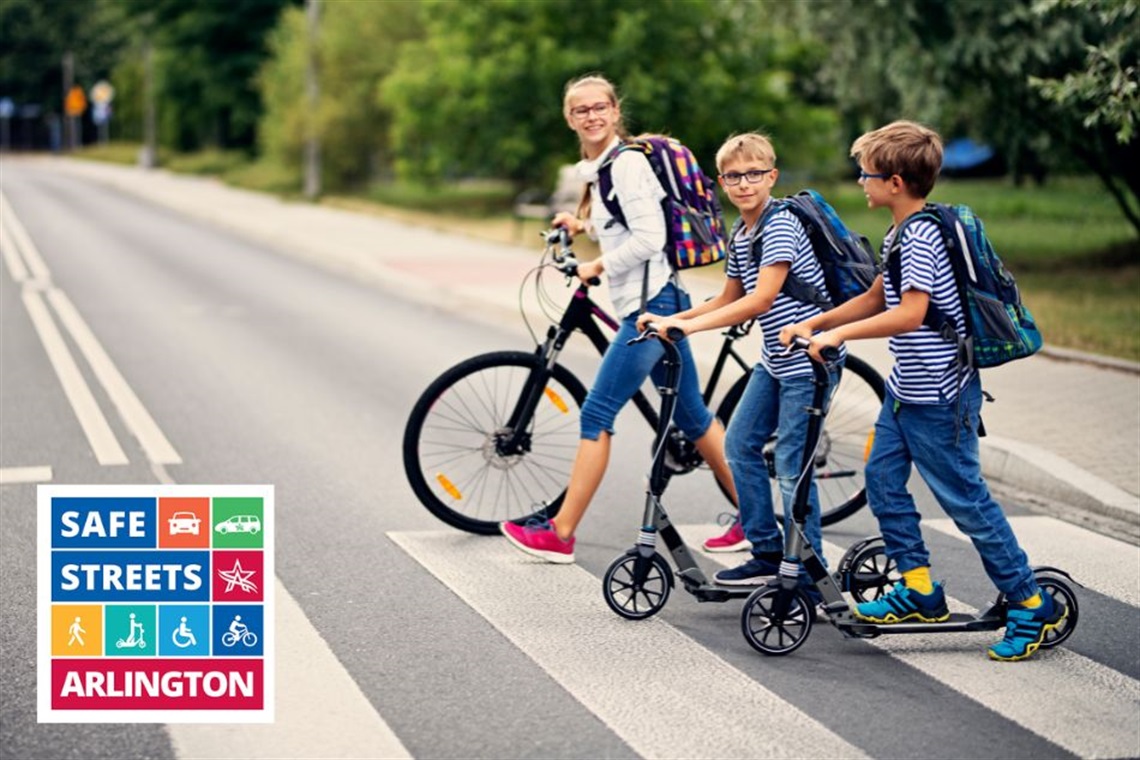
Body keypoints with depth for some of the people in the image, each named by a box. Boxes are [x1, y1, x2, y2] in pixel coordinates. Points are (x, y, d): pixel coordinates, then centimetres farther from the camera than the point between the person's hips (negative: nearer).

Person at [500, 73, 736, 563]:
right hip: (651, 303, 10)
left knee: (597, 415, -7)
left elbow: (648, 238, -20)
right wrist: (585, 225, 23)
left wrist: (597, 266, -9)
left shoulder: (627, 162, -13)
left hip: (650, 303, -10)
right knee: (691, 416, 13)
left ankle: (561, 535, -1)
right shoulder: (601, 166, 16)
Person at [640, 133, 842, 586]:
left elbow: (760, 300, -27)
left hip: (809, 358, -9)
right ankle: (768, 553, 20)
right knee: (739, 444, 9)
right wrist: (670, 320, 4)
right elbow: (728, 301, 18)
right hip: (775, 359, 9)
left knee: (790, 466, -7)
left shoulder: (781, 225, -18)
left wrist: (688, 325, -28)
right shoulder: (740, 235, 9)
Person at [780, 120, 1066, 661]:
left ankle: (1033, 606, 8)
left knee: (964, 499, -2)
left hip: (939, 397, -10)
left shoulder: (922, 237, -22)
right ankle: (920, 590, 19)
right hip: (906, 388, 10)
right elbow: (875, 299, 19)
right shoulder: (901, 234, 10)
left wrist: (839, 333, -26)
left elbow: (909, 314, -31)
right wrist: (811, 324, 13)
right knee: (882, 480, 10)